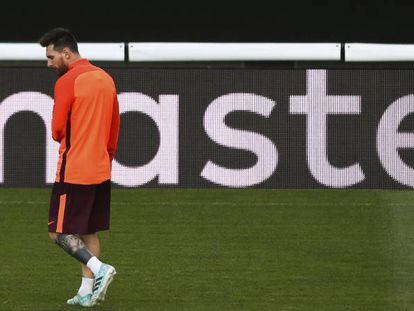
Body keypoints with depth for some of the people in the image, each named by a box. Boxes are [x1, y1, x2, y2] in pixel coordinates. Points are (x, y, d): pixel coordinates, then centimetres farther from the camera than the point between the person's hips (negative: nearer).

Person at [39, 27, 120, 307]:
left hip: (73, 171, -8)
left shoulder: (67, 82, -14)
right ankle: (87, 292, 10)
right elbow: (115, 125, 16)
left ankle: (99, 268, -17)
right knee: (89, 232, 12)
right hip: (101, 170, 8)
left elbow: (58, 130, -10)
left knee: (59, 232, -2)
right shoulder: (106, 79, 10)